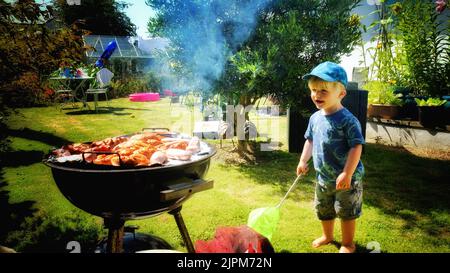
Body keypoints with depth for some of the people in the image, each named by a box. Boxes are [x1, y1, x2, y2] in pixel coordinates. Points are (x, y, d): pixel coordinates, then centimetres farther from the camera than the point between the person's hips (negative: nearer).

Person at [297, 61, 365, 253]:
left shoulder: (347, 120, -22)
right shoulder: (315, 118, 1)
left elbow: (356, 147, -23)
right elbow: (310, 140, 14)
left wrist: (347, 174, -26)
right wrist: (303, 161, 8)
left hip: (346, 178, -7)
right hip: (323, 177, 7)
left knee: (346, 211, 10)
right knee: (323, 209, 22)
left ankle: (348, 244, 32)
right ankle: (327, 236, 46)